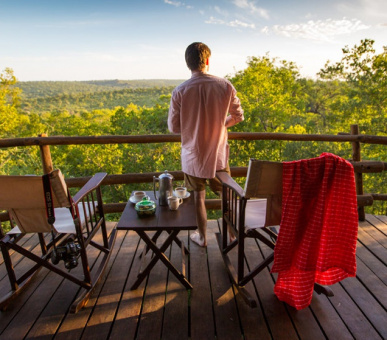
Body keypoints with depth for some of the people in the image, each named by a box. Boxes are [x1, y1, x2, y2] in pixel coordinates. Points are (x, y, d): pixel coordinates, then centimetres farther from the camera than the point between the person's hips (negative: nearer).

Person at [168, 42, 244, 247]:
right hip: (218, 154, 1)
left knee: (198, 195, 17)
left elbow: (173, 127, -7)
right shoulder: (225, 86, -10)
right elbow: (238, 116, 1)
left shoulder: (180, 92, -13)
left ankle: (202, 237, 33)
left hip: (193, 156, 0)